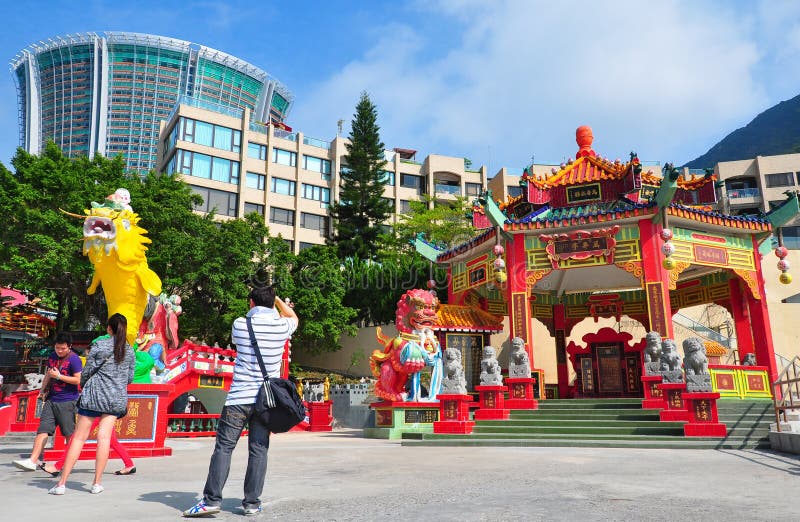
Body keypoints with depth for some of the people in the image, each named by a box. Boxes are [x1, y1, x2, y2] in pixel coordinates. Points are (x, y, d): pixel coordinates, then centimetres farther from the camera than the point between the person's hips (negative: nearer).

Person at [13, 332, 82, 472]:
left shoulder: (74, 359, -11)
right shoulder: (52, 356, 12)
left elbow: (78, 379, -15)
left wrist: (59, 376, -16)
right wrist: (43, 390, 21)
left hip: (67, 401, -6)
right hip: (51, 399, 6)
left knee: (69, 434, 3)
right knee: (42, 430, -1)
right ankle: (33, 461, -3)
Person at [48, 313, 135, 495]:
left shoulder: (99, 344, -5)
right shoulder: (129, 350, 4)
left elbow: (87, 371, -1)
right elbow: (130, 377, 9)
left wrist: (83, 385, 19)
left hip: (94, 393, -2)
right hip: (116, 397, 2)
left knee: (79, 437, 3)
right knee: (104, 437, 4)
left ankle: (62, 483, 6)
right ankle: (97, 483, 5)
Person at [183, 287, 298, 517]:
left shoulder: (240, 324, -3)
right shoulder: (282, 326, 1)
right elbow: (293, 316, 26)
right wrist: (277, 299, 32)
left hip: (239, 396, -2)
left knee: (224, 447, 3)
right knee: (258, 450, 6)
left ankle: (211, 499, 1)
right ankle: (252, 502, 10)